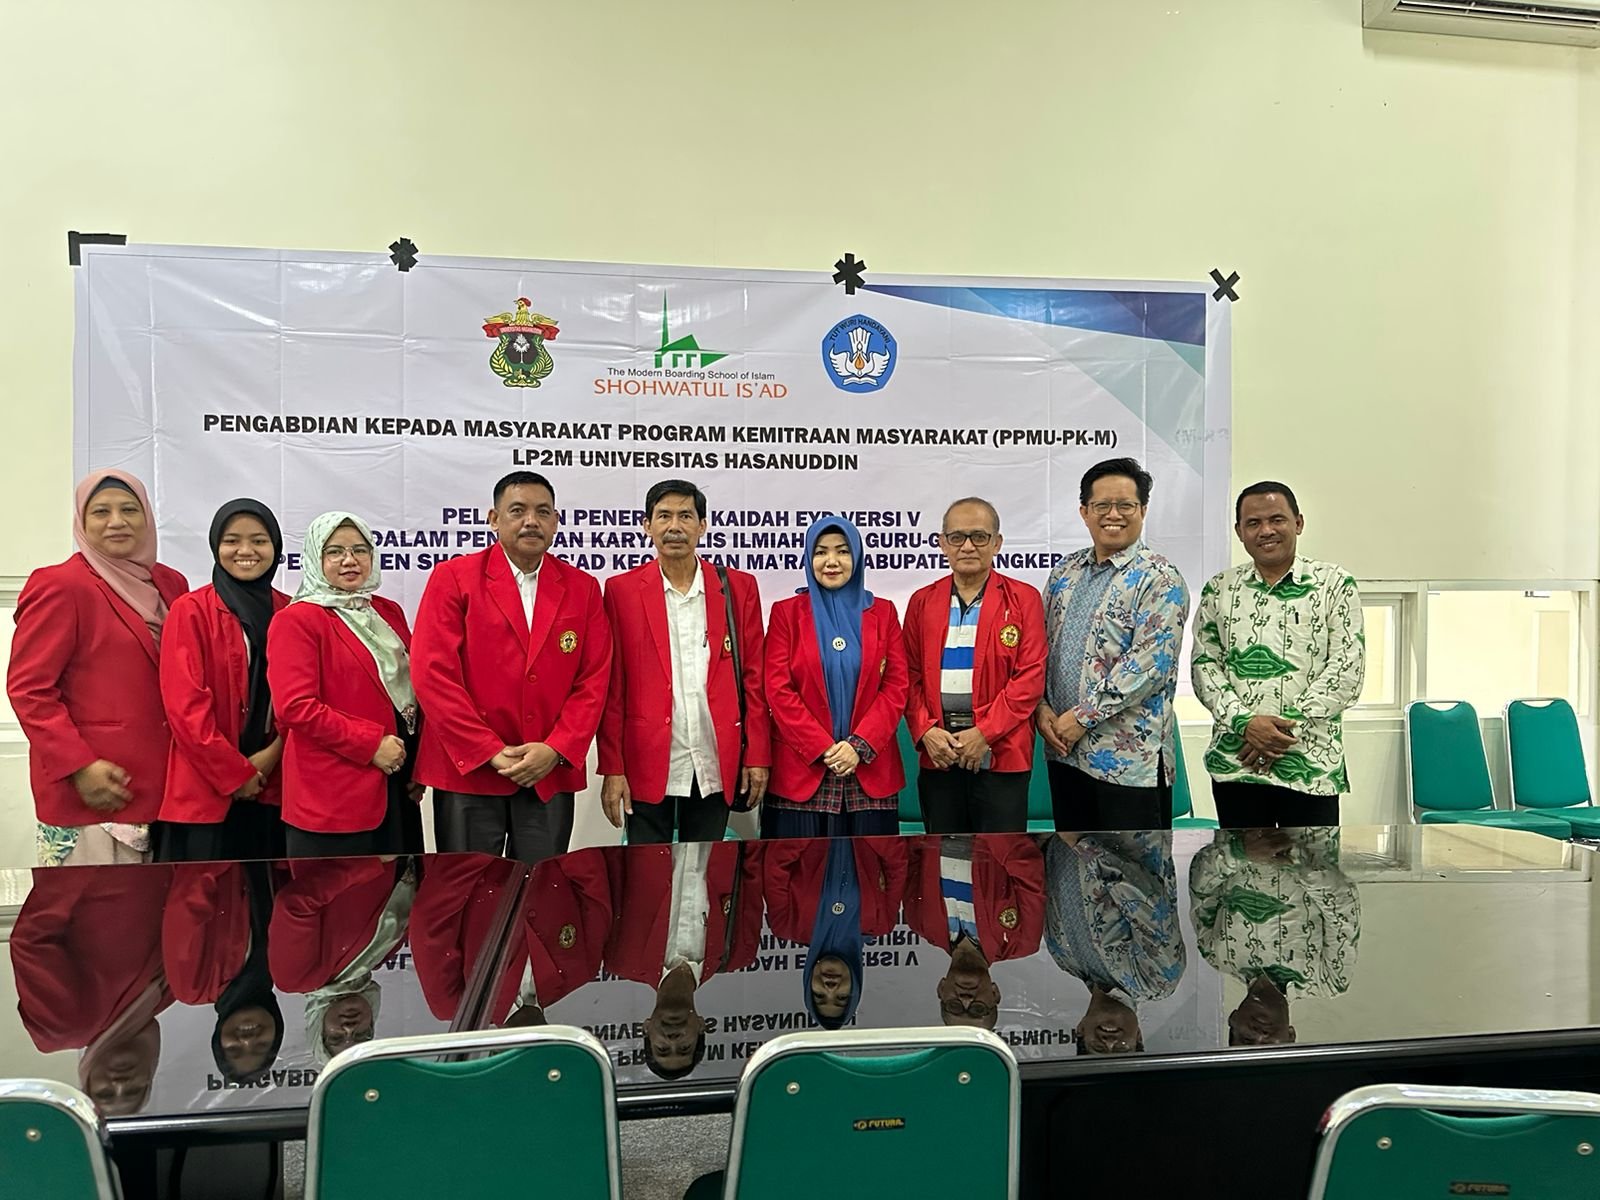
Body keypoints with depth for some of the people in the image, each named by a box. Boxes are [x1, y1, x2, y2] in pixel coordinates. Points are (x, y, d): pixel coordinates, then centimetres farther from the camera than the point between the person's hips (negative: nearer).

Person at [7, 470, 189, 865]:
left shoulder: (171, 584, 12)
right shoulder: (60, 586, -6)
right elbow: (27, 688, -9)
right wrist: (77, 766, -16)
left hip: (160, 786, 6)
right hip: (88, 791, -6)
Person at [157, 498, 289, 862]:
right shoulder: (191, 611, -3)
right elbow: (185, 705, -9)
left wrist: (272, 755, -8)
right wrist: (236, 774, -10)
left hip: (274, 789, 4)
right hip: (207, 793, -4)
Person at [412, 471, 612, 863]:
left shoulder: (583, 588, 8)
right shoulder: (453, 577, -1)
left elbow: (594, 680, 4)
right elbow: (433, 674, -8)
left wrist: (556, 750, -9)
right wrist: (490, 752, -13)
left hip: (551, 774, 2)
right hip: (468, 770, -2)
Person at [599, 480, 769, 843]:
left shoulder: (739, 587, 4)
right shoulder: (622, 590, 1)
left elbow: (753, 677, 5)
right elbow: (613, 688, -1)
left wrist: (758, 757, 1)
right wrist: (612, 768, -4)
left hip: (716, 766, 1)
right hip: (648, 764, -1)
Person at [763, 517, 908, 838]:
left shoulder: (883, 612, 9)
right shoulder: (786, 612, 4)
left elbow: (896, 687, 2)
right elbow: (777, 690, -3)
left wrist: (860, 746, -10)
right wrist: (823, 748, -11)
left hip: (870, 771, 1)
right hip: (801, 769, -1)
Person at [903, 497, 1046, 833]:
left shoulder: (1022, 599, 2)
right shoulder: (923, 601, 11)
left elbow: (1030, 676, -5)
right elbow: (911, 676, 8)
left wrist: (985, 733, -13)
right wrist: (925, 732, -7)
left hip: (1001, 753, -3)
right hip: (936, 754, 3)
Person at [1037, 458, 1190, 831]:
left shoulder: (1159, 579, -9)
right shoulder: (1065, 572, 12)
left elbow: (1149, 664, -18)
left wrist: (1082, 717, -17)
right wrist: (1041, 708, -2)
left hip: (1129, 757, -6)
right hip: (1064, 748, 6)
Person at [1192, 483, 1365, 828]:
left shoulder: (1335, 584, 2)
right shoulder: (1219, 589, 8)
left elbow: (1348, 670, -5)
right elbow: (1204, 665, 4)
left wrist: (1286, 728, -12)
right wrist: (1244, 722, -11)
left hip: (1311, 764, -2)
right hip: (1233, 762, 2)